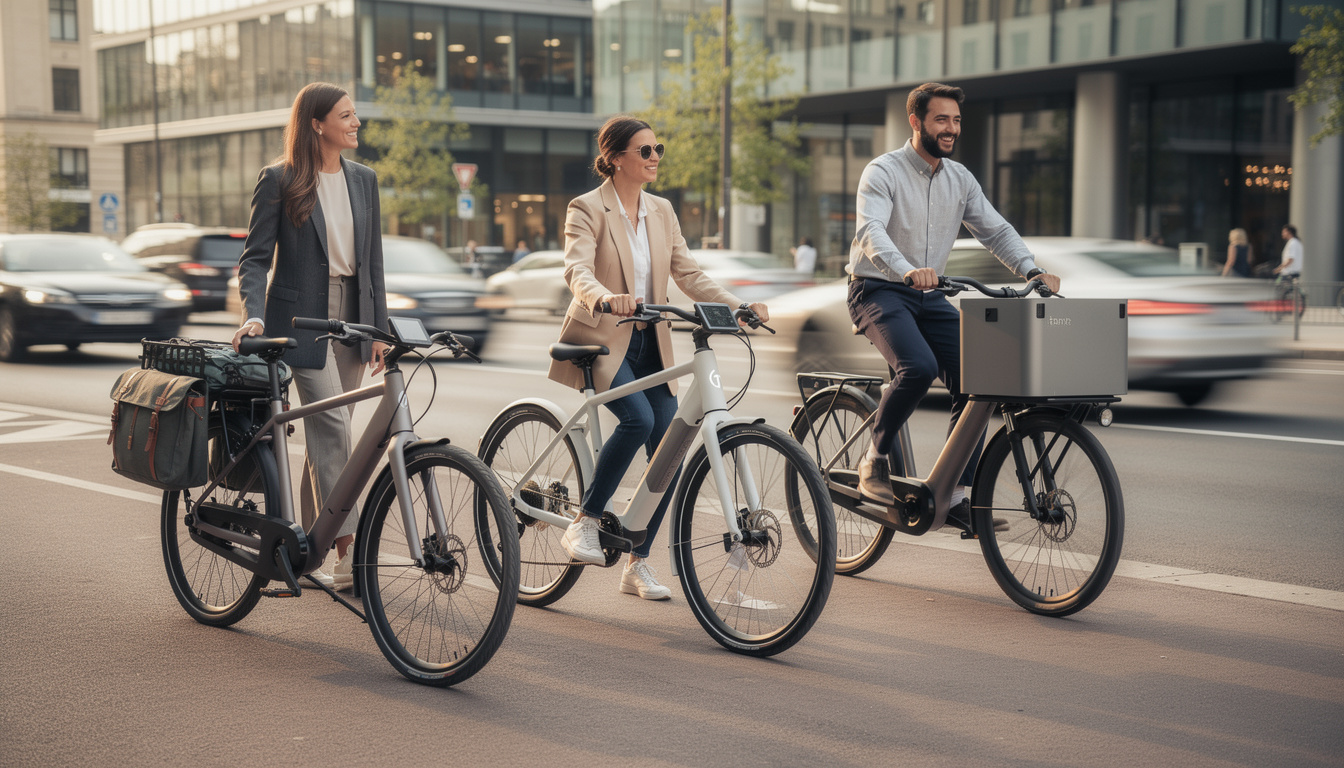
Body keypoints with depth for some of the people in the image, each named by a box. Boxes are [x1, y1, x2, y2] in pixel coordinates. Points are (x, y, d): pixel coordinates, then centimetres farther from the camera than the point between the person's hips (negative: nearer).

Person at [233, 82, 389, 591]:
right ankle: (348, 552, -13)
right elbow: (255, 257, -4)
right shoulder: (279, 181, -4)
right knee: (332, 429, -13)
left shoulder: (363, 180, 11)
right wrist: (255, 314, -21)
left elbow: (372, 259, 13)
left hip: (350, 318, 5)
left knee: (326, 434, 8)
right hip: (302, 318, -5)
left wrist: (379, 329, 9)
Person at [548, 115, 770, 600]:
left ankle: (637, 565, 9)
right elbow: (578, 272, -24)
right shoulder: (587, 209, -8)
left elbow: (689, 275, 6)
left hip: (650, 343, 6)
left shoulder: (661, 212, 10)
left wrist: (739, 306, -9)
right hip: (601, 340, -6)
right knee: (638, 419, -30)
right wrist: (607, 299, -45)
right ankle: (584, 524, -13)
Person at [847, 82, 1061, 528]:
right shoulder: (883, 172, -12)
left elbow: (996, 231, 9)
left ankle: (954, 495, 2)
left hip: (929, 297, 6)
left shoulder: (959, 179, 9)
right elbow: (870, 231, -29)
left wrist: (1032, 270, -9)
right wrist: (907, 270, -47)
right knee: (918, 367, -32)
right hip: (879, 291, -6)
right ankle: (875, 460, -11)